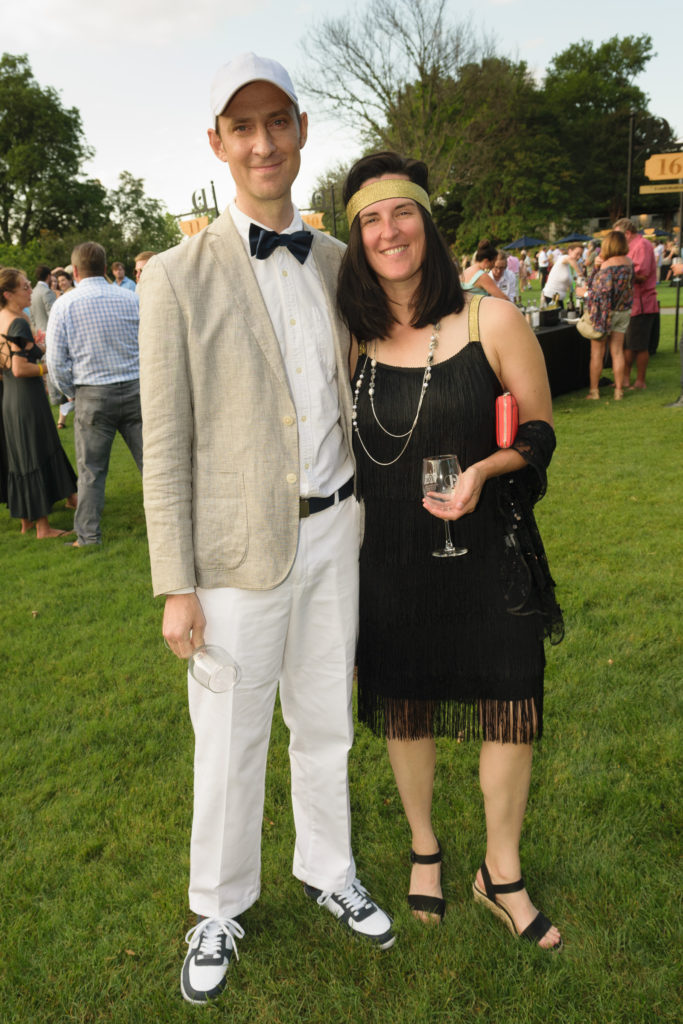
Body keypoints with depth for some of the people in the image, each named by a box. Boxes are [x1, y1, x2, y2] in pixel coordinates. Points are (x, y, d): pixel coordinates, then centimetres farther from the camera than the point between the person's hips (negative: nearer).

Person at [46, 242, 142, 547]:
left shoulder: (64, 305, -3)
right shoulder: (129, 299, 2)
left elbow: (56, 361, -4)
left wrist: (71, 393, 11)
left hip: (92, 395, -1)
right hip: (135, 390, 2)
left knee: (91, 471, 7)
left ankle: (89, 538, 13)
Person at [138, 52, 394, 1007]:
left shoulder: (335, 259, 6)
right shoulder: (180, 277, -9)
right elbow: (165, 445, -9)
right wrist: (176, 587, -10)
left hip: (333, 532, 5)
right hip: (241, 546, -4)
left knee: (326, 722, 19)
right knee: (229, 744, 11)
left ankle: (329, 872, 43)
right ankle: (219, 910, 36)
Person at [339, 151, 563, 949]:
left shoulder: (491, 321, -8)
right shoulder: (353, 338, -1)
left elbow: (540, 431, -2)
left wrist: (485, 469, -22)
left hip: (485, 550, -1)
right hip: (388, 557, 2)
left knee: (509, 711, 7)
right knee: (404, 710, 15)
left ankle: (501, 873, 33)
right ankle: (424, 847, 43)